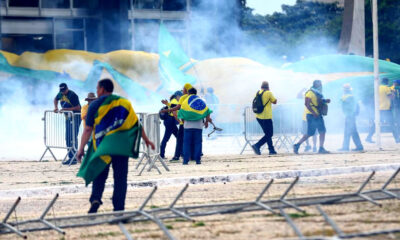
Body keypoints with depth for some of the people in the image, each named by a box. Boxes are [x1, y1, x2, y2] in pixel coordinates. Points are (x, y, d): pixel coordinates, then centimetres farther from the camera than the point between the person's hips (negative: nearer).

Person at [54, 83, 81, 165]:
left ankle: (74, 158, -16)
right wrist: (56, 107, 9)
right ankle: (70, 157, 13)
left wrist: (66, 109, -27)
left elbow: (78, 107, -22)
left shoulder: (72, 95, -19)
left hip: (75, 117, -9)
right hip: (68, 117, 9)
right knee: (67, 138, 8)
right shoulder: (61, 94, 5)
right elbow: (56, 99, 27)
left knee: (73, 137, -15)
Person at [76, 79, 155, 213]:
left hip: (102, 145, -2)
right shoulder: (124, 103, 8)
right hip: (122, 145, 2)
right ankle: (119, 208, 2)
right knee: (120, 177, 5)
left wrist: (81, 149, -2)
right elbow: (136, 123, 7)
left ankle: (95, 198, -14)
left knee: (100, 175, 10)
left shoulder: (95, 105, 0)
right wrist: (146, 140, 15)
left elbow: (88, 129, -4)